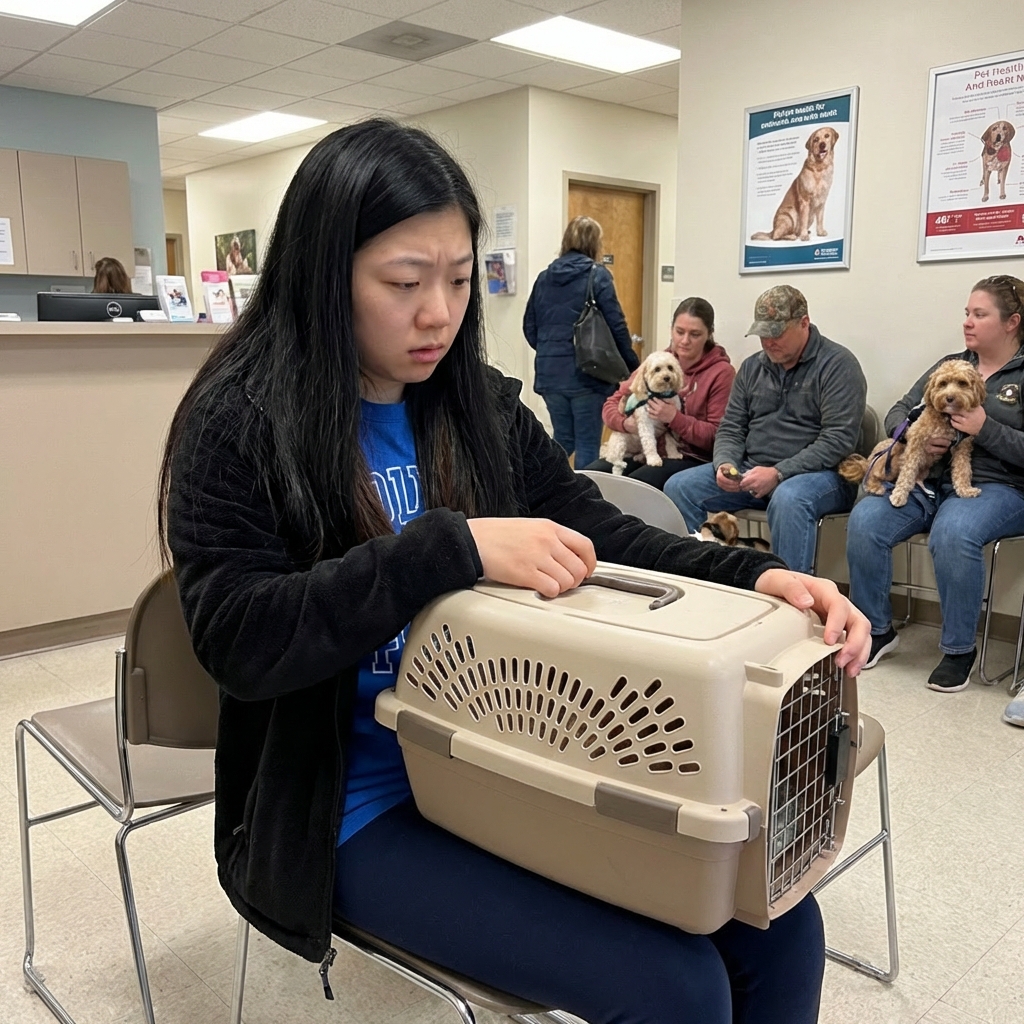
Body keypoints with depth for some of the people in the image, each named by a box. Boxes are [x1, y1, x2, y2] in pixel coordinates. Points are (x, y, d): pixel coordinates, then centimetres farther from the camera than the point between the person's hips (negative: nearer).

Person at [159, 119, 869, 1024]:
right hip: (356, 806, -5)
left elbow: (602, 539, 3)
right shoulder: (242, 422, -11)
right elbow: (238, 640, -20)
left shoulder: (482, 407, 4)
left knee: (778, 925, -3)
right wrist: (452, 548, -30)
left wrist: (756, 576, -15)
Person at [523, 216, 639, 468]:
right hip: (587, 373, -5)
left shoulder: (544, 277, 8)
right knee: (587, 443, 5)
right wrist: (632, 366, 0)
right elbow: (616, 325, -9)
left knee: (562, 439, 18)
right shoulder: (597, 275, -6)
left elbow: (529, 326, 11)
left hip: (550, 373, 5)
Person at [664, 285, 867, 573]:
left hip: (818, 473, -6)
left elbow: (838, 439, -15)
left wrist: (778, 473, -22)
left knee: (788, 498, -40)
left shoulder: (838, 364, -7)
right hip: (751, 471, 6)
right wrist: (724, 464, -8)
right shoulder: (752, 367, 13)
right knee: (678, 487, -12)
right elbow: (731, 428, 14)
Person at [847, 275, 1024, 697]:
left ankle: (959, 650, -17)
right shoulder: (950, 365, 19)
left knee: (952, 533, -37)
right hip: (927, 479, 4)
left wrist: (985, 429, -18)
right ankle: (877, 629, -5)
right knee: (864, 521, -23)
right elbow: (897, 413, 15)